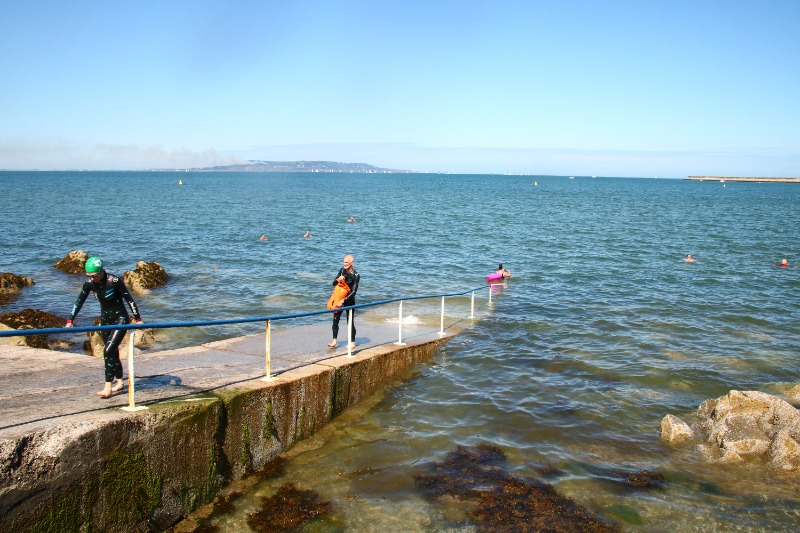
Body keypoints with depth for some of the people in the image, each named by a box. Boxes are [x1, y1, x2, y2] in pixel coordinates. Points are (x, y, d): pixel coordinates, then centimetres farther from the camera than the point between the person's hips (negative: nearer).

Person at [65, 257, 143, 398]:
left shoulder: (114, 281, -21)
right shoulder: (89, 283, -5)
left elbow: (129, 299, -15)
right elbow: (79, 302, 2)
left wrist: (138, 319, -13)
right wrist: (70, 320, -3)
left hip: (120, 319, -6)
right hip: (105, 320, 6)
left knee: (108, 351, -15)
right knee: (113, 352, 11)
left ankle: (108, 387, -11)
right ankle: (119, 381, 26)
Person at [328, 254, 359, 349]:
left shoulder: (355, 276, -16)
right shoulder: (342, 270, 0)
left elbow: (353, 292, -20)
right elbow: (334, 284, 5)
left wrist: (343, 301, -28)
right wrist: (338, 280, -18)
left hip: (349, 300, -5)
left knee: (350, 321, 2)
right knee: (335, 319, 1)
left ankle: (352, 342, 14)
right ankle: (334, 341, 7)